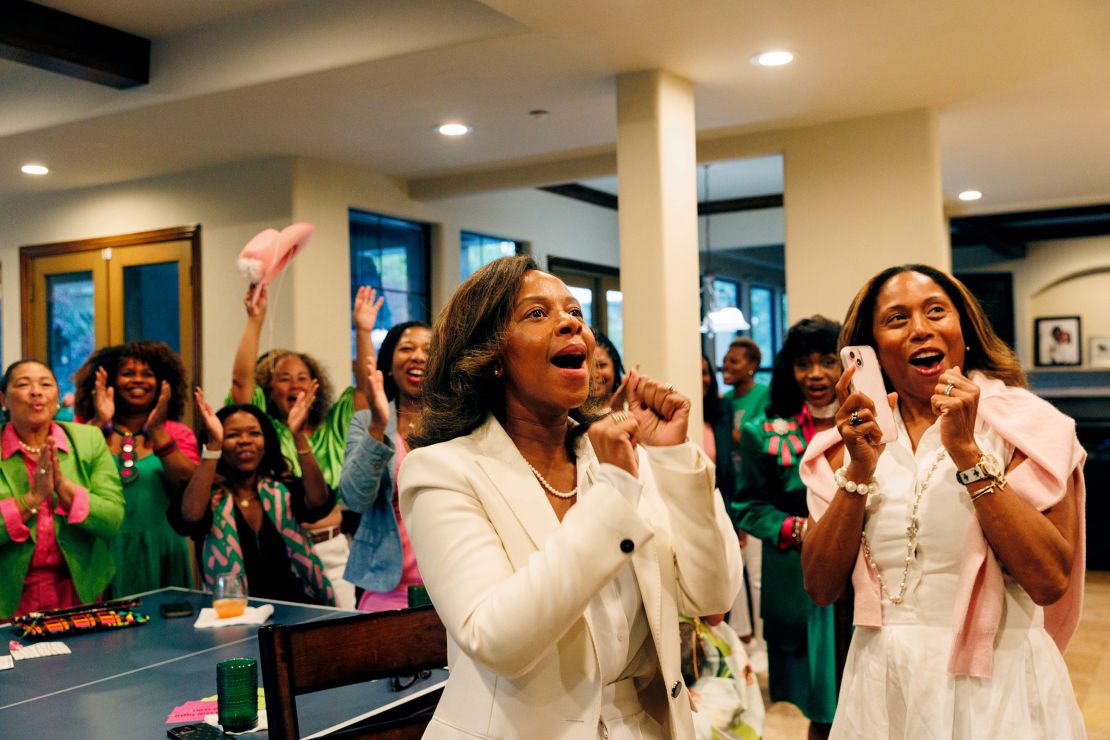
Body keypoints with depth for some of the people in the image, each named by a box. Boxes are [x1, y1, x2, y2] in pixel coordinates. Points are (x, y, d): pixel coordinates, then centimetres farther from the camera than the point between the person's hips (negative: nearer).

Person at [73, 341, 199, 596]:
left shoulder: (177, 433, 5)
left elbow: (190, 489, -11)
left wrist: (156, 431, -16)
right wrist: (100, 424, -17)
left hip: (159, 555, 1)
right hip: (103, 553, 0)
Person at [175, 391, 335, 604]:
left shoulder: (284, 490, 8)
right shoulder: (210, 496, 3)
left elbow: (319, 503, -13)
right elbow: (190, 518, -21)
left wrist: (298, 436, -18)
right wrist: (213, 444, -22)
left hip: (296, 609, 1)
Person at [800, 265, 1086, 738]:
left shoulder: (1025, 424, -7)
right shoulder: (851, 441, 1)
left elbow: (1050, 581, -15)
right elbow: (821, 587, -5)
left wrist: (967, 453, -20)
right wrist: (859, 470, -16)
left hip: (995, 686, -2)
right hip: (881, 684, 2)